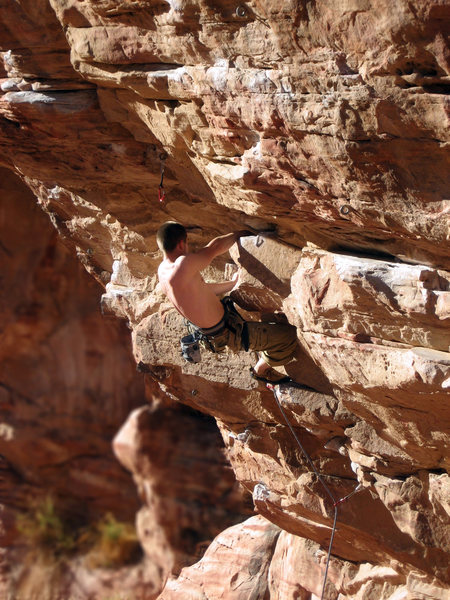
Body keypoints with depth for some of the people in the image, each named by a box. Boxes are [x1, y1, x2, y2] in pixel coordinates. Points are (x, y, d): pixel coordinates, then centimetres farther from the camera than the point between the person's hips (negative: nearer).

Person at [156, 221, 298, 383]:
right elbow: (216, 246, -17)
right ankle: (261, 370, 22)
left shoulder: (162, 269, -2)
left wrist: (232, 285, 18)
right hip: (225, 333, -10)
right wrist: (240, 234, 2)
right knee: (288, 335, -4)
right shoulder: (183, 265, -32)